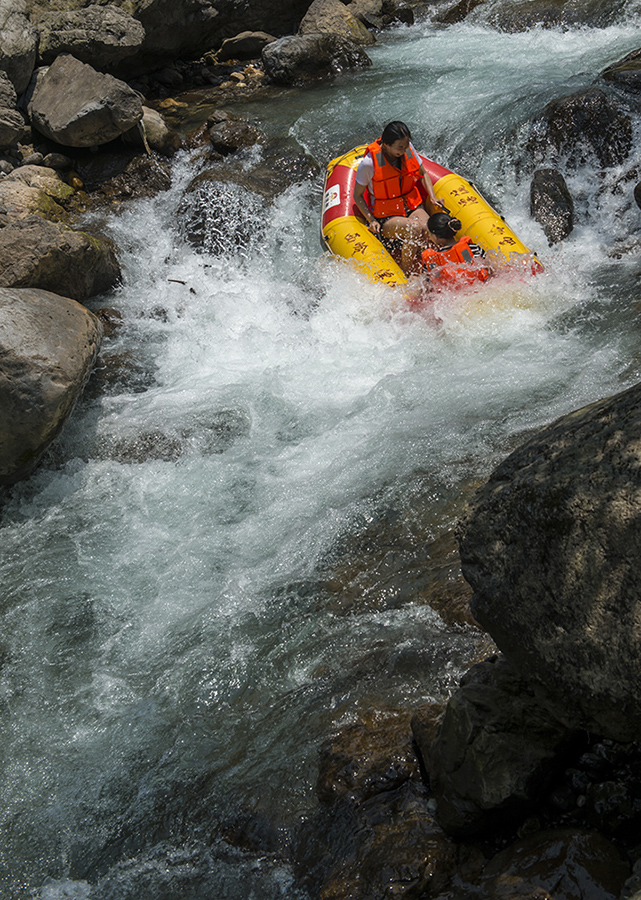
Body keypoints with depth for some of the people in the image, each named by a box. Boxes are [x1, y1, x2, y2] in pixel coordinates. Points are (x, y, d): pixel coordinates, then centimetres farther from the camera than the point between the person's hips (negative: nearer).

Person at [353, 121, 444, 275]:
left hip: (413, 207, 4)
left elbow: (423, 174, 15)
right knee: (414, 228, -34)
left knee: (426, 228, -31)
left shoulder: (408, 149, -3)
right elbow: (357, 195, -4)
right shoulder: (369, 163, -17)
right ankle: (407, 276, -21)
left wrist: (432, 198, 1)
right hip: (386, 218, -4)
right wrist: (371, 220, -14)